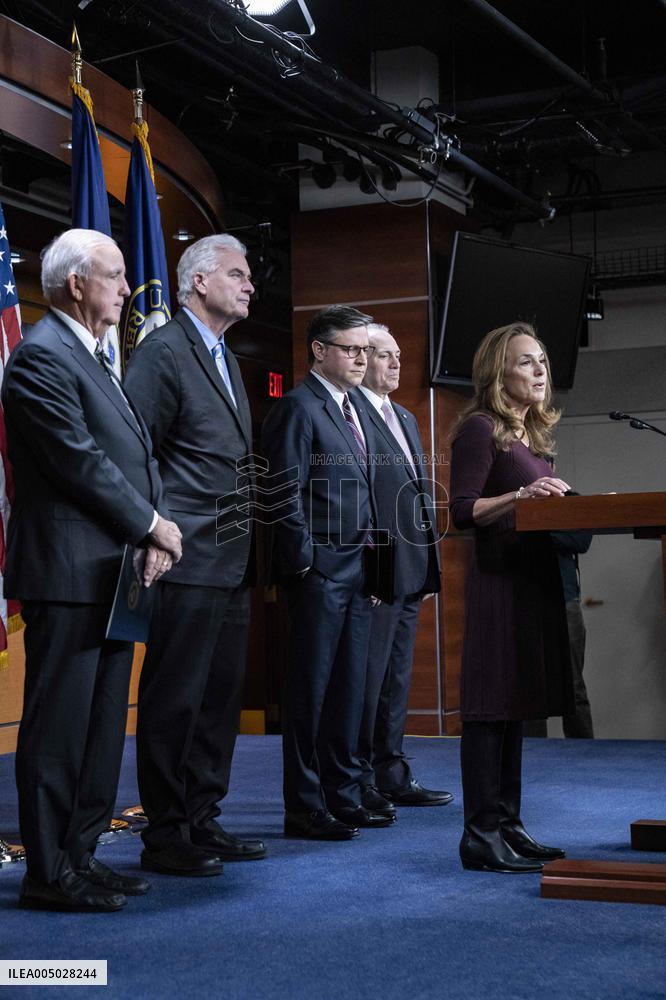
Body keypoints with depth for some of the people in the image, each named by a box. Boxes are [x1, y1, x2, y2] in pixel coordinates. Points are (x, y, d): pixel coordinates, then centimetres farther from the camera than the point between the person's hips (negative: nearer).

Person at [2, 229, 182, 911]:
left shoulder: (91, 360, 19)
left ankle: (81, 855, 22)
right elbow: (81, 463, -18)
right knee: (58, 727, -3)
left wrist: (155, 531, -1)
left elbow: (137, 456, 15)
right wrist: (152, 526, -9)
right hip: (69, 575, -10)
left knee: (101, 724, 13)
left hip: (111, 574, 10)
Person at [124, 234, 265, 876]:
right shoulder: (162, 352, -9)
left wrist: (246, 543, 18)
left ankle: (202, 821, 22)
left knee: (220, 696, 13)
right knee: (175, 699, -2)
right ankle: (164, 835, 7)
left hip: (232, 562, 9)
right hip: (190, 560, -9)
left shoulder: (225, 360, 20)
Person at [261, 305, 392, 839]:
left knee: (349, 688, 12)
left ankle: (343, 795, 20)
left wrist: (371, 559, 15)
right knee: (311, 689, -1)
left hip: (359, 571, 8)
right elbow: (287, 493, -13)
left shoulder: (359, 410, 19)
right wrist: (306, 562, -15)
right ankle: (304, 806, 6)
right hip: (320, 572, -8)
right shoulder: (298, 407, -8)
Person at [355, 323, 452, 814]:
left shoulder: (406, 419, 21)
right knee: (367, 676, -4)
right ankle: (358, 781, 3)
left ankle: (391, 776, 21)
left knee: (397, 677, 13)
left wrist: (430, 564, 18)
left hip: (410, 571, 9)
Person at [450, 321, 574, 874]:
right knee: (490, 707, -7)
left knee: (515, 704, 11)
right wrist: (520, 496, -27)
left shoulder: (536, 434, 18)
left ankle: (507, 824, 17)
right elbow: (463, 510, -16)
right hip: (497, 579, -9)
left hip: (534, 577, 9)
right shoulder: (480, 429, -8)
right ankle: (480, 834, -4)